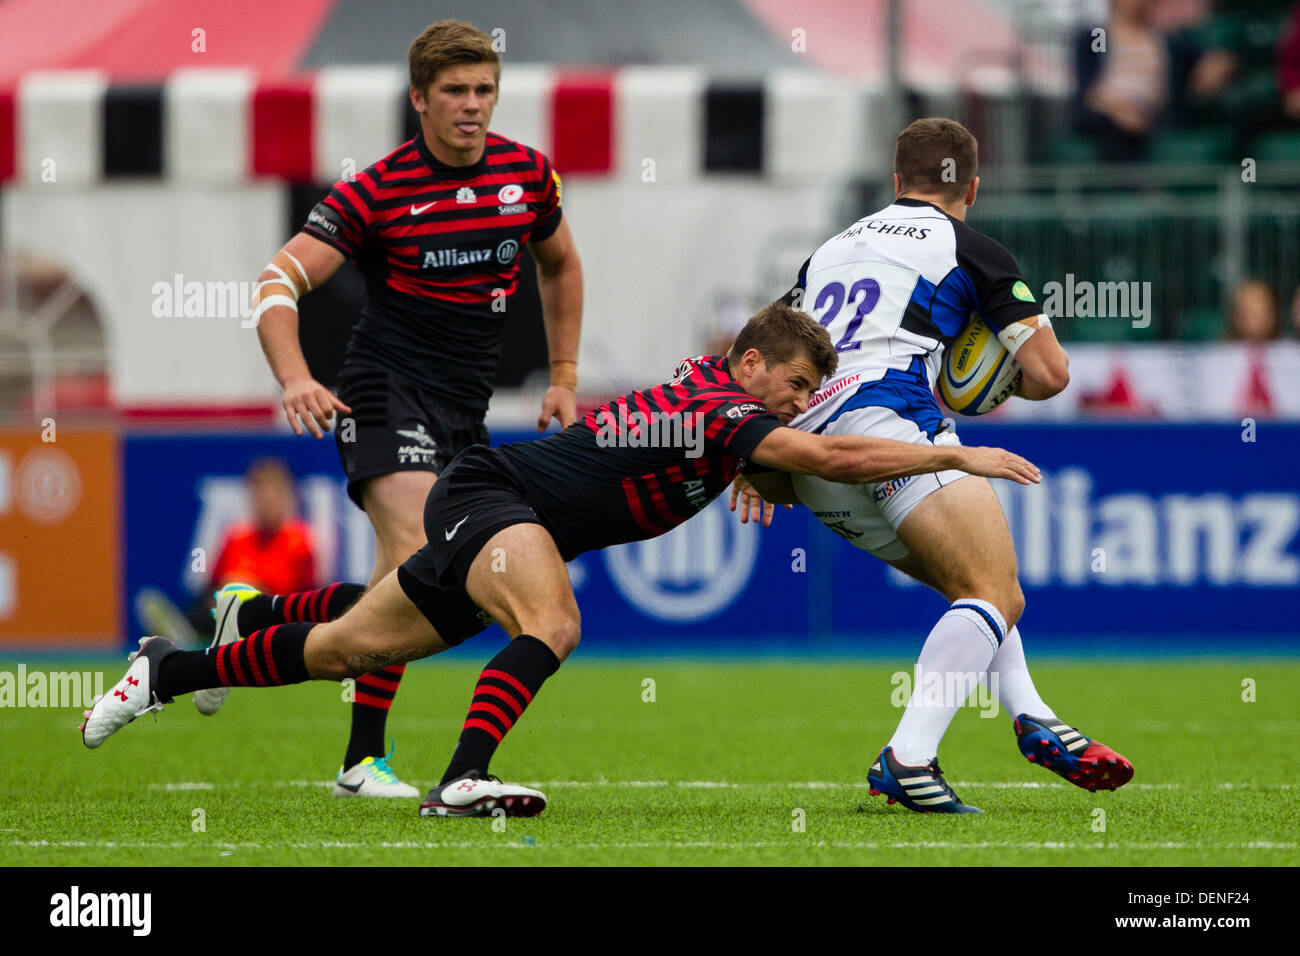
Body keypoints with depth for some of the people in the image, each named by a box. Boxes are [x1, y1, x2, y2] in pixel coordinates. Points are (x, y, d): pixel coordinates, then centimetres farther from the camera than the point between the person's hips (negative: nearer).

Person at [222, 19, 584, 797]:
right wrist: (297, 380, -29)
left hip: (465, 409, 6)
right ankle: (365, 760, -19)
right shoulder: (377, 192, -10)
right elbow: (281, 282, -13)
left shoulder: (528, 174, 5)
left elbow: (560, 266, 24)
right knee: (414, 558, -24)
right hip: (389, 388, -6)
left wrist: (565, 377, 18)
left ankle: (254, 615, 22)